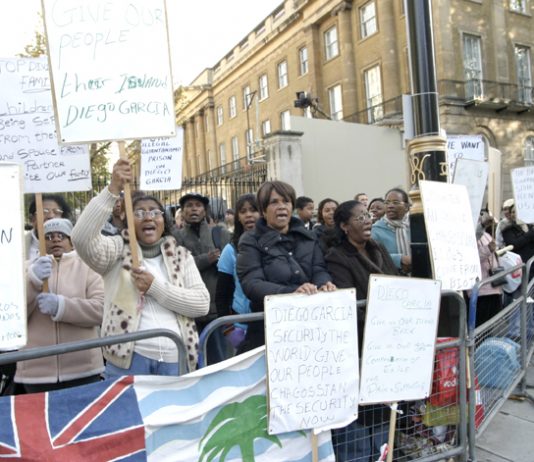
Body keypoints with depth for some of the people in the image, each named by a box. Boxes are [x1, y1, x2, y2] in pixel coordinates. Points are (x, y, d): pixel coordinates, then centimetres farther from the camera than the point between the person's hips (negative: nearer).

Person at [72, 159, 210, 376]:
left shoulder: (181, 255, 10)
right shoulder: (118, 250, 4)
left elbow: (202, 303, 0)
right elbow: (81, 238, -16)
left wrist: (155, 287, -11)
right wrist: (113, 189, -21)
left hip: (175, 358, 3)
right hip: (128, 357, -2)